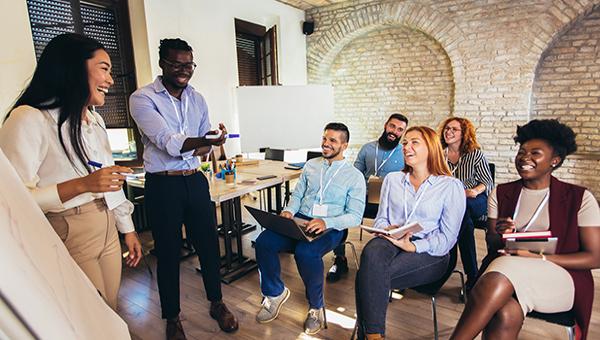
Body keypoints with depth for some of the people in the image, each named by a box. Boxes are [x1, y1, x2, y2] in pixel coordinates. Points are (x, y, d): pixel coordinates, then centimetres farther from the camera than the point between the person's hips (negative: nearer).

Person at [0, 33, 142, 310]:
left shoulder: (95, 119, 12)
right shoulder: (29, 119, -15)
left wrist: (127, 228, 16)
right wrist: (81, 185, -29)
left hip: (108, 232, 7)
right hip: (68, 239, -7)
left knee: (111, 316, 18)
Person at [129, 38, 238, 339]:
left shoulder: (197, 99, 9)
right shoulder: (143, 98, -8)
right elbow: (166, 140, -21)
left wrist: (200, 149, -10)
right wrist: (202, 141, -36)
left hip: (195, 180, 5)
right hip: (162, 185, -4)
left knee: (208, 243, 11)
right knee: (168, 252, 8)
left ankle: (216, 304, 33)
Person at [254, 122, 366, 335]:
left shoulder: (354, 176, 1)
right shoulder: (311, 165, 15)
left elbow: (355, 216, -5)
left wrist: (326, 222, -23)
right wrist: (289, 210, -5)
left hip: (330, 228, -4)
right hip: (299, 221, 4)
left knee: (305, 252, -36)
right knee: (263, 242, -22)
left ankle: (316, 306, -6)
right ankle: (275, 293, 4)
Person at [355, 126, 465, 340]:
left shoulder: (451, 186, 3)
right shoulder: (392, 179, 17)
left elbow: (446, 239, -2)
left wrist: (412, 246, -17)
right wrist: (386, 229, -8)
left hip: (429, 254, -3)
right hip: (390, 242, 4)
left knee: (367, 276, -31)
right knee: (371, 253, -36)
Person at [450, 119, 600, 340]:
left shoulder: (579, 198, 4)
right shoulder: (501, 193, 11)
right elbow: (491, 244, 10)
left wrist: (539, 258, -13)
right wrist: (500, 237, -15)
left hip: (561, 278, -1)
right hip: (504, 273, 2)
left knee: (505, 268, -35)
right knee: (505, 314, -35)